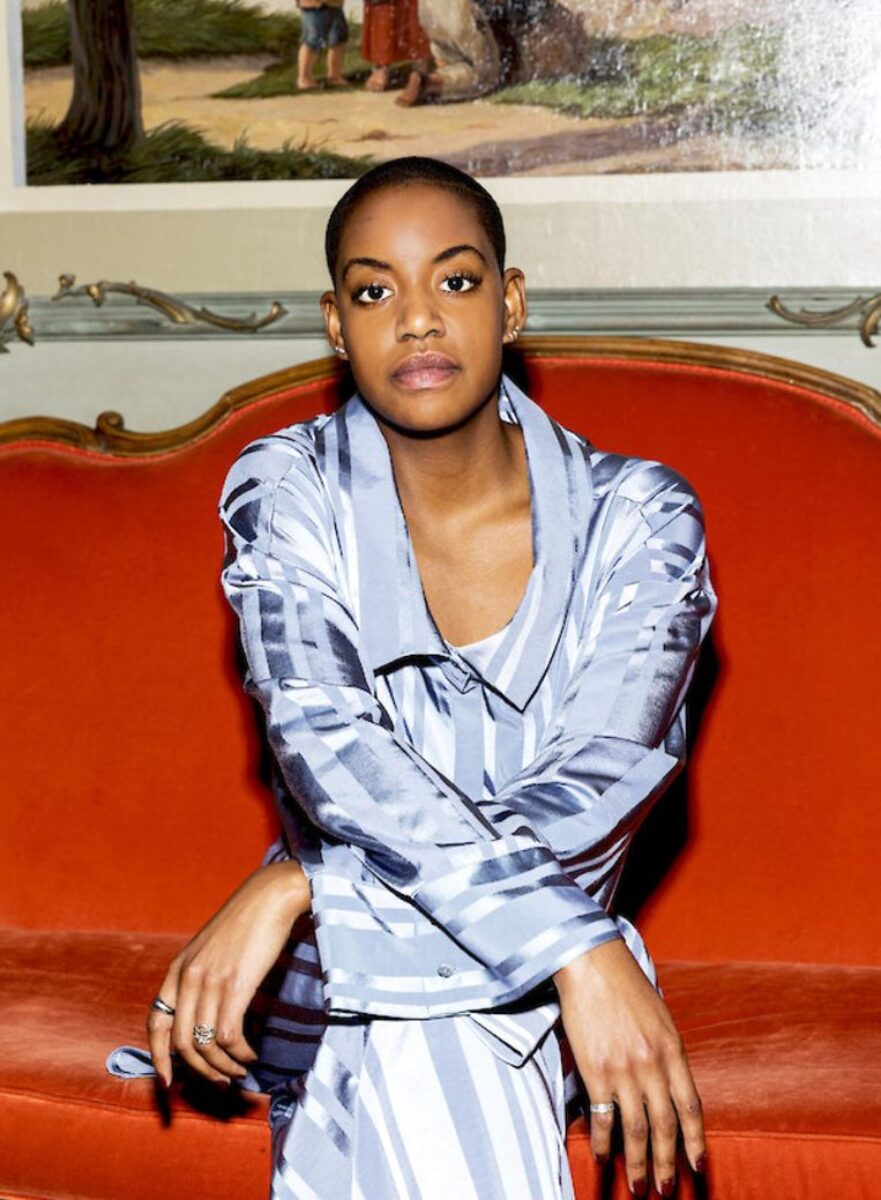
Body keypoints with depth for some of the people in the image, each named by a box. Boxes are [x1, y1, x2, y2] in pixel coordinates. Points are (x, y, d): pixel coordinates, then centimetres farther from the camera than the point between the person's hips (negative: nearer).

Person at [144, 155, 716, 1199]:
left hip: (540, 999, 1)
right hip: (343, 990, -1)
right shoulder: (286, 491, -4)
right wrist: (575, 948, -34)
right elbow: (323, 742, -21)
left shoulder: (640, 517, -4)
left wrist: (296, 884, -27)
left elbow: (600, 790, -18)